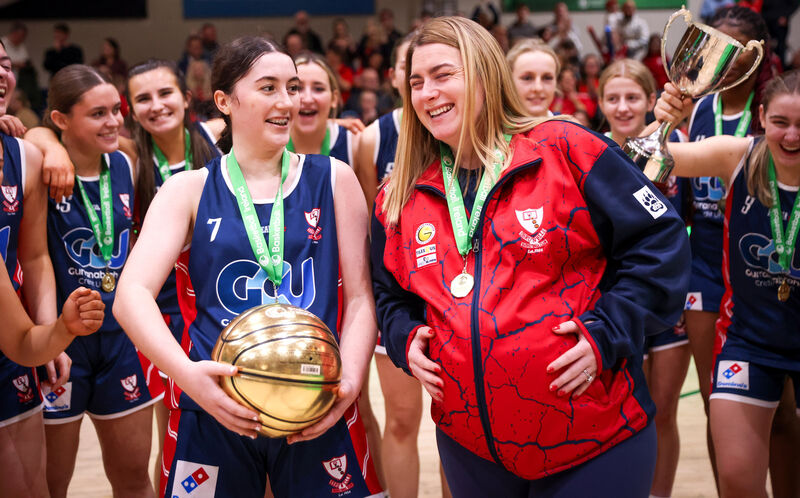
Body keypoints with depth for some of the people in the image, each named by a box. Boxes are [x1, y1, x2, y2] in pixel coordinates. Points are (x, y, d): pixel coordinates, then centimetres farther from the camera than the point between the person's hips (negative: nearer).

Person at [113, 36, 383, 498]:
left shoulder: (333, 179, 5)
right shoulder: (189, 190, 3)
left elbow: (360, 295, 4)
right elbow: (133, 295, -8)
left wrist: (349, 382, -12)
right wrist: (187, 373, -25)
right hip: (214, 413, 0)